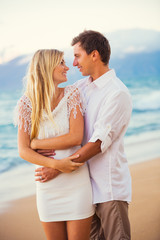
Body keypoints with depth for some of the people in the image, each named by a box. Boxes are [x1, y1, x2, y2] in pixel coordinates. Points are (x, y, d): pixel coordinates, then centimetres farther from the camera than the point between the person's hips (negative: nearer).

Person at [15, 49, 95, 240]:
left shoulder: (71, 93, -3)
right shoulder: (26, 104, -1)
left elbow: (76, 137, -12)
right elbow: (23, 151, -8)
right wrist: (55, 164, -20)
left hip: (77, 182, -1)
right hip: (47, 186, 1)